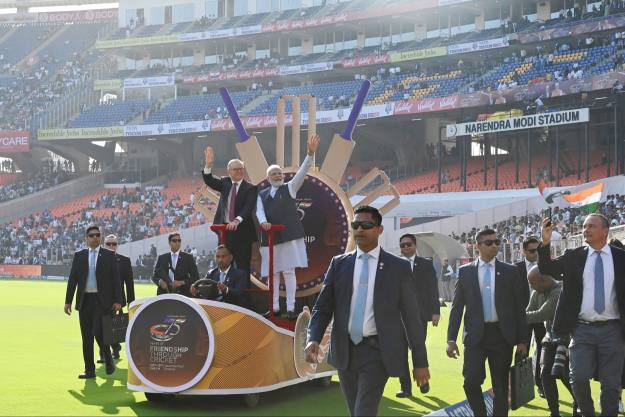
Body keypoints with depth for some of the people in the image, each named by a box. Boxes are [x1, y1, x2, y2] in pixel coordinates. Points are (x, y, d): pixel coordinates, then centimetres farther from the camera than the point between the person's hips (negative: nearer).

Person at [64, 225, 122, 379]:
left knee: (99, 332, -12)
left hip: (102, 300, -3)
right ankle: (89, 370, 11)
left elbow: (115, 279, 0)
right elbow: (72, 279, 9)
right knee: (86, 337, 4)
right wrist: (68, 301, 4)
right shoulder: (79, 256, 9)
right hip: (84, 301, 3)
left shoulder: (109, 255, 3)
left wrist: (117, 301, -7)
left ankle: (109, 360, 14)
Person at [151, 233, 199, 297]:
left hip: (182, 294, -1)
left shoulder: (188, 257, 8)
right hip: (164, 294, 2)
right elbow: (154, 276, 14)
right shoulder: (162, 258, 14)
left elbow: (195, 277, 3)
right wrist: (159, 281, -9)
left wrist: (181, 282, -12)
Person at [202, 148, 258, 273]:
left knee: (243, 267, -3)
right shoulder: (225, 183, 11)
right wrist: (208, 164, -21)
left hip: (242, 231, -4)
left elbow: (248, 207, -15)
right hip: (224, 230, 4)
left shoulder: (250, 188, -3)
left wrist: (237, 221, -31)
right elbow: (209, 180, -3)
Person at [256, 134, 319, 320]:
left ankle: (290, 308, -4)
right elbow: (259, 210, 3)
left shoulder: (290, 188, 8)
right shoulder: (262, 194, 15)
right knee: (272, 273, 5)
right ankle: (275, 307, 12)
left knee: (289, 271, -5)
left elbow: (302, 171, -5)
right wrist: (263, 221, -20)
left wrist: (311, 153, -19)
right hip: (269, 237, 3)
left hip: (289, 235, -3)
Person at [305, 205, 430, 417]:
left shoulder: (398, 267, -1)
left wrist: (420, 362, 0)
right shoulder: (339, 264, 7)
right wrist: (313, 339, -14)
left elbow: (411, 316, 1)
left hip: (377, 351, -4)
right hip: (345, 351, 4)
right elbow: (322, 306, 5)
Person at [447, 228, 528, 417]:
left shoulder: (509, 271, 5)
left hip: (502, 335, 0)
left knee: (501, 385, 5)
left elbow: (519, 307, 6)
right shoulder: (465, 272, 6)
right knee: (471, 381, -10)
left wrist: (522, 340, 1)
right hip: (475, 335, 0)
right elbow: (457, 307, 6)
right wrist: (451, 339, -2)